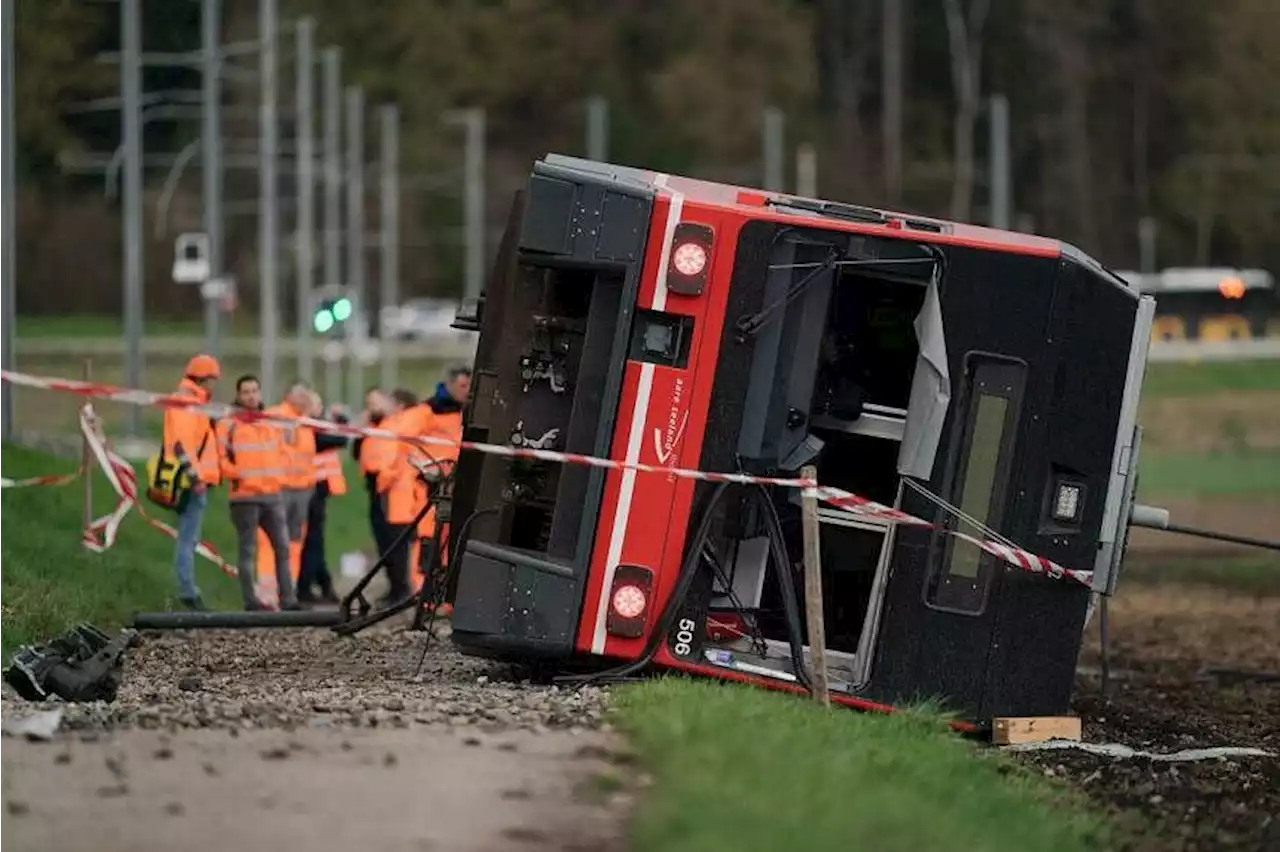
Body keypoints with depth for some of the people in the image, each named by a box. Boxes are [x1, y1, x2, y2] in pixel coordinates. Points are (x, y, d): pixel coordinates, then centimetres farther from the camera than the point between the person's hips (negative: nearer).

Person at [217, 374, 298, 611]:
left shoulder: (273, 423, 15)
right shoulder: (229, 424, -3)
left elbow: (283, 452, 24)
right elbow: (219, 457, -8)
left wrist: (278, 475, 8)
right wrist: (236, 474, -15)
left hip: (272, 494, 5)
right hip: (245, 496, -5)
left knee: (282, 547, 4)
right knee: (248, 550, -3)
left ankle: (288, 598, 8)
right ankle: (251, 600, -1)